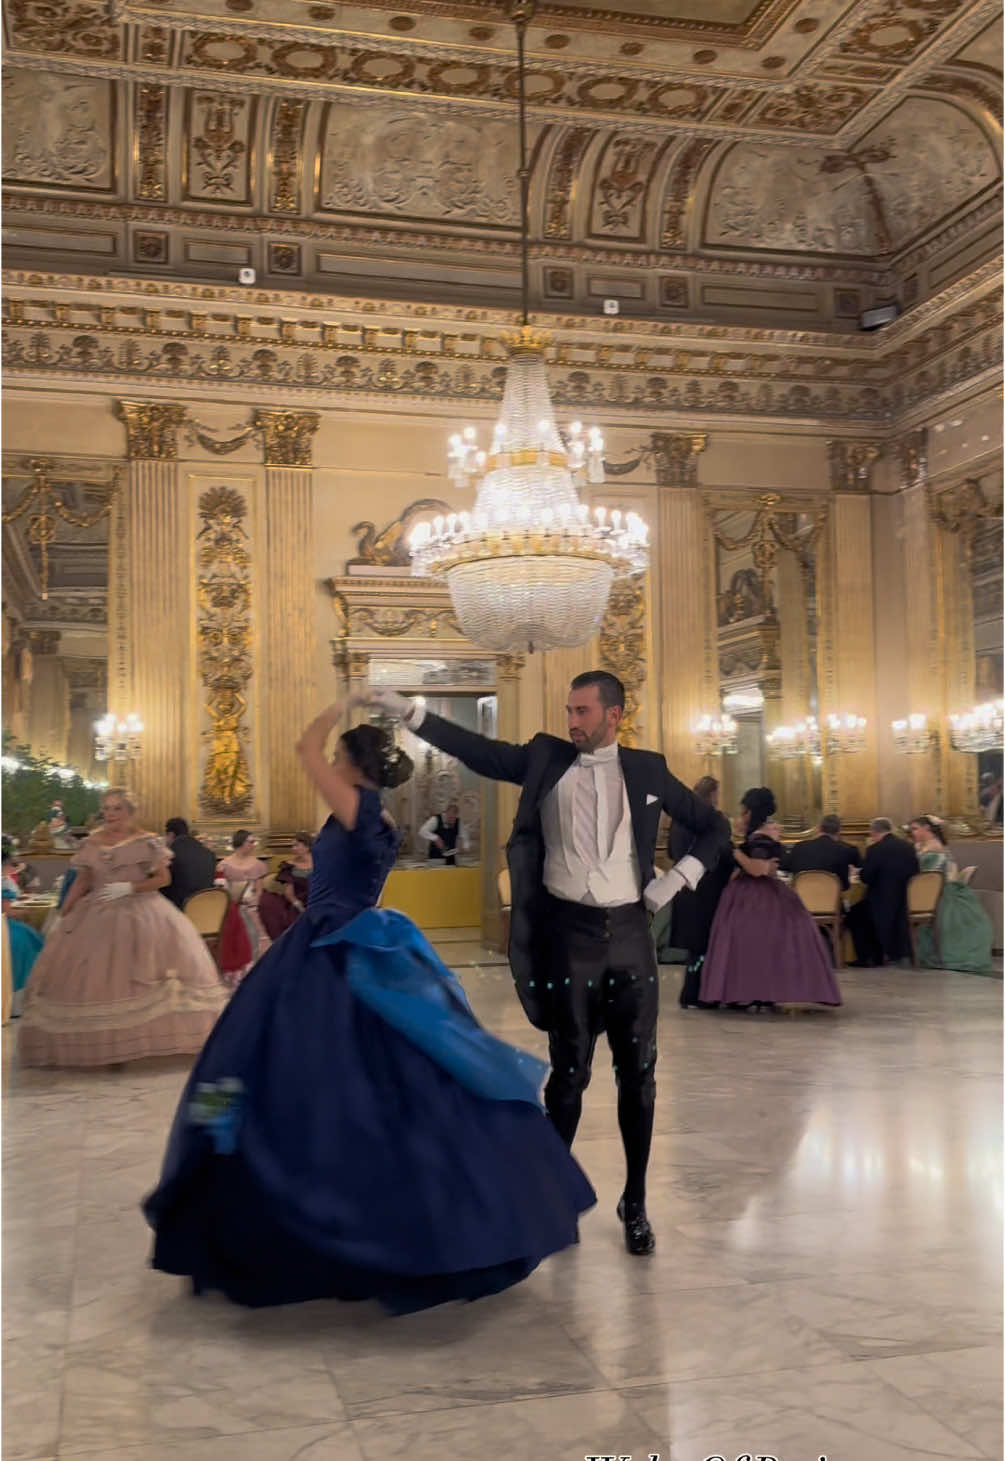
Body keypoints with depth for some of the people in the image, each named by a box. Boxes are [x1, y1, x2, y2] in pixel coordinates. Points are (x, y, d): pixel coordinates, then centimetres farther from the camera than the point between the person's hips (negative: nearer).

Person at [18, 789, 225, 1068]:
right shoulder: (92, 843, 7)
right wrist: (63, 916, 6)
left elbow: (163, 879, -3)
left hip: (140, 916, -3)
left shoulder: (146, 842, -2)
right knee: (93, 977, 1)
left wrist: (130, 887, -15)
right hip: (96, 918, 3)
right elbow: (81, 882, 10)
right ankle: (98, 1043, 11)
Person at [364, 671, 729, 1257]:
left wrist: (678, 878, 0)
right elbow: (477, 750, -2)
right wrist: (408, 711, -11)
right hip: (569, 934, -1)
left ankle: (636, 1203, 21)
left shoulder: (647, 769, 5)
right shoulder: (546, 759, 4)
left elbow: (712, 826, 13)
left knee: (638, 1072, 7)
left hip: (630, 933, 1)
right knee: (569, 1071, 6)